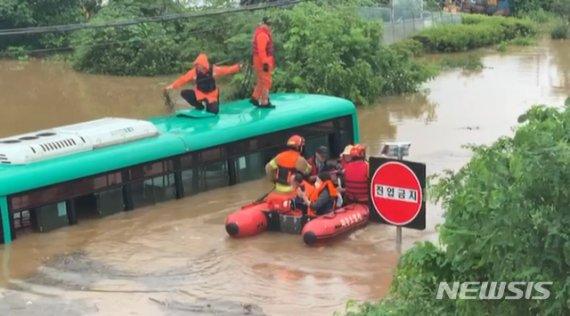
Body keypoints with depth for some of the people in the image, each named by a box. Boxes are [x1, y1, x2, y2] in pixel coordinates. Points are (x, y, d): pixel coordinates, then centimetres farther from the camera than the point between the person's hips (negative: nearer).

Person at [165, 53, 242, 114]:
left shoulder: (213, 69, -17)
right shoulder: (194, 72, -15)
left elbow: (226, 70, -15)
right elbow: (183, 79, -18)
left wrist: (238, 67, -23)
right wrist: (173, 86, -27)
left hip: (211, 95, -2)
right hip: (199, 94, 2)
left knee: (213, 111, -22)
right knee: (184, 93, -19)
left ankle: (209, 106, 19)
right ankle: (199, 107, 0)